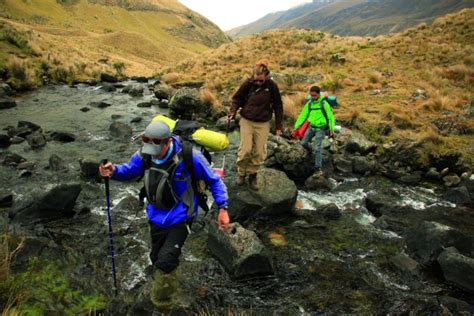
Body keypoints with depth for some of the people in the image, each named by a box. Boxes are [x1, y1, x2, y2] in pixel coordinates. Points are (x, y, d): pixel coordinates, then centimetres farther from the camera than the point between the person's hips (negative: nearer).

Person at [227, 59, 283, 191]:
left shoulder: (272, 86, -7)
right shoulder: (247, 84, -9)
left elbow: (278, 106, 2)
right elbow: (237, 99, 4)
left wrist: (278, 125, 3)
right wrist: (232, 112, -13)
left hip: (263, 124, 1)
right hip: (247, 121, -1)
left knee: (259, 152, 3)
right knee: (245, 149, -6)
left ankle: (253, 174, 22)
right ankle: (241, 172, 17)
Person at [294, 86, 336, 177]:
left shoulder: (324, 104, -11)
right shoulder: (309, 103, 2)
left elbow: (330, 117, -7)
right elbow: (303, 115, 5)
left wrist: (332, 129, -11)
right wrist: (296, 126, 1)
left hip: (321, 128, -5)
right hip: (311, 127, 6)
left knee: (317, 148, -10)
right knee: (304, 142, 9)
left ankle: (318, 169, -3)